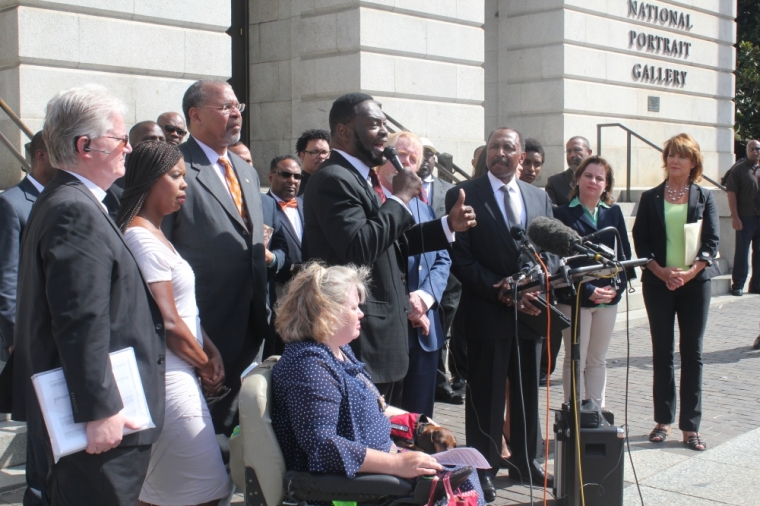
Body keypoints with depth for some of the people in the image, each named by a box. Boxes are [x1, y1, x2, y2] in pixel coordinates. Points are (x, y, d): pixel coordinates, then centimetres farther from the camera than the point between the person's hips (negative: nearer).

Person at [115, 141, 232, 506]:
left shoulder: (153, 233, 15)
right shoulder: (143, 238, -16)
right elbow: (168, 323, -19)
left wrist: (211, 350, 2)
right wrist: (206, 364, -4)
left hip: (176, 376, 10)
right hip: (169, 380, -10)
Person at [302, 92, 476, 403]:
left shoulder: (358, 177, 16)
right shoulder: (333, 180, -16)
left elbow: (391, 243, 19)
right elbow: (360, 248, -28)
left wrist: (448, 225, 13)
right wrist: (400, 198, -18)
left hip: (377, 334, 10)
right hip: (360, 339, -10)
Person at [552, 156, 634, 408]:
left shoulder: (613, 212, 8)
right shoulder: (563, 213, -5)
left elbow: (623, 250, 9)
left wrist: (618, 284, -6)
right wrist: (587, 291, -16)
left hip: (608, 296, 4)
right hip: (574, 297, -4)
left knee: (598, 360, 12)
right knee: (575, 360, 2)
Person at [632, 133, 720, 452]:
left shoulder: (704, 198, 5)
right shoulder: (650, 198, 5)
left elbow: (712, 242, -2)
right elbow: (640, 241, 0)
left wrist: (689, 272, -16)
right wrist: (662, 272, -14)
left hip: (695, 282, 0)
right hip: (658, 283, 1)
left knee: (692, 353, 3)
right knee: (662, 353, 6)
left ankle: (690, 426, 8)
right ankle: (663, 420, 16)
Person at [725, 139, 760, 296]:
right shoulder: (738, 169, -2)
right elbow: (731, 193, -7)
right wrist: (735, 217, -13)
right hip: (746, 217, -5)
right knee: (742, 252, 0)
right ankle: (737, 285, 6)